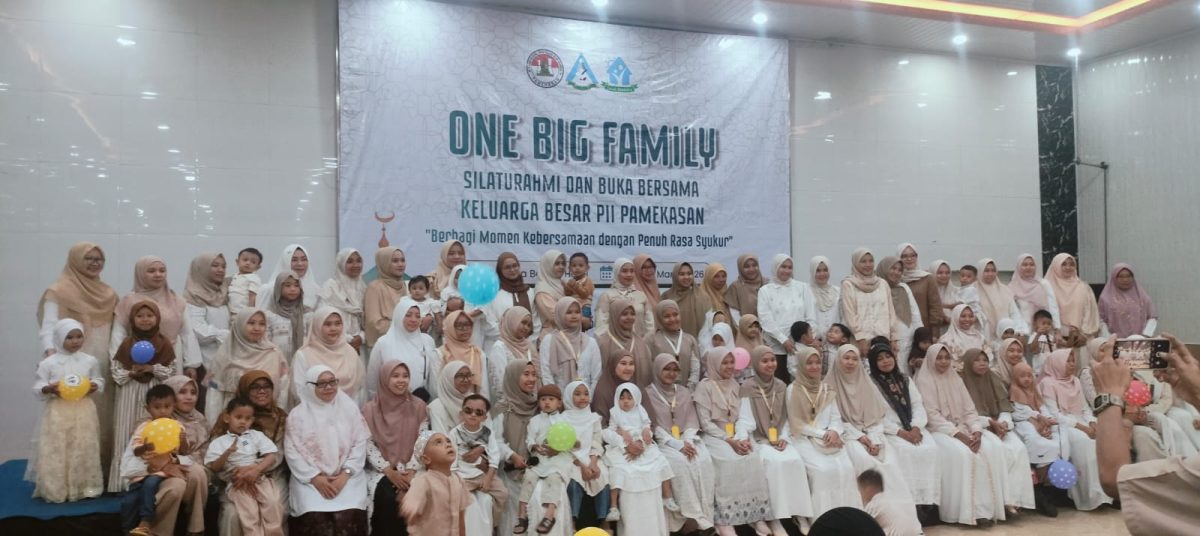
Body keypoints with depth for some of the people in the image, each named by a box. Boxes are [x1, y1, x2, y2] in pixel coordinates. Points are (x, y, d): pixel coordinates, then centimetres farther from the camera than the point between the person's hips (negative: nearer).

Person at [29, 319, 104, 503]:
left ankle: (85, 487, 17)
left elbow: (100, 382, 10)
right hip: (58, 413, -1)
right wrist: (49, 389, -20)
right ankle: (54, 490, 11)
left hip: (83, 412, 1)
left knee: (84, 450, 6)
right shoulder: (48, 363, -2)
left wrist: (94, 386, -11)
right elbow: (38, 388, 0)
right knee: (55, 452, -1)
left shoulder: (90, 361, 3)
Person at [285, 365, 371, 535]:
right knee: (314, 518, -24)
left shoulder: (349, 408, 5)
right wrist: (315, 478, -11)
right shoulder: (298, 414, 3)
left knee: (347, 517, -23)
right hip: (310, 478, 0)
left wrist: (345, 474, -10)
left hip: (346, 476, 0)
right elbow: (292, 451, -2)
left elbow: (360, 444, 2)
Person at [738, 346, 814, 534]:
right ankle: (774, 518, -27)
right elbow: (744, 418, -12)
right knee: (774, 461, -32)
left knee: (795, 460, -24)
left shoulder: (781, 386, 11)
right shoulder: (747, 388, -5)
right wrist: (742, 438, -30)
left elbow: (786, 418, 11)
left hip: (779, 439, 4)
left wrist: (784, 437, -6)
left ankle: (801, 515, -19)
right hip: (758, 440, -4)